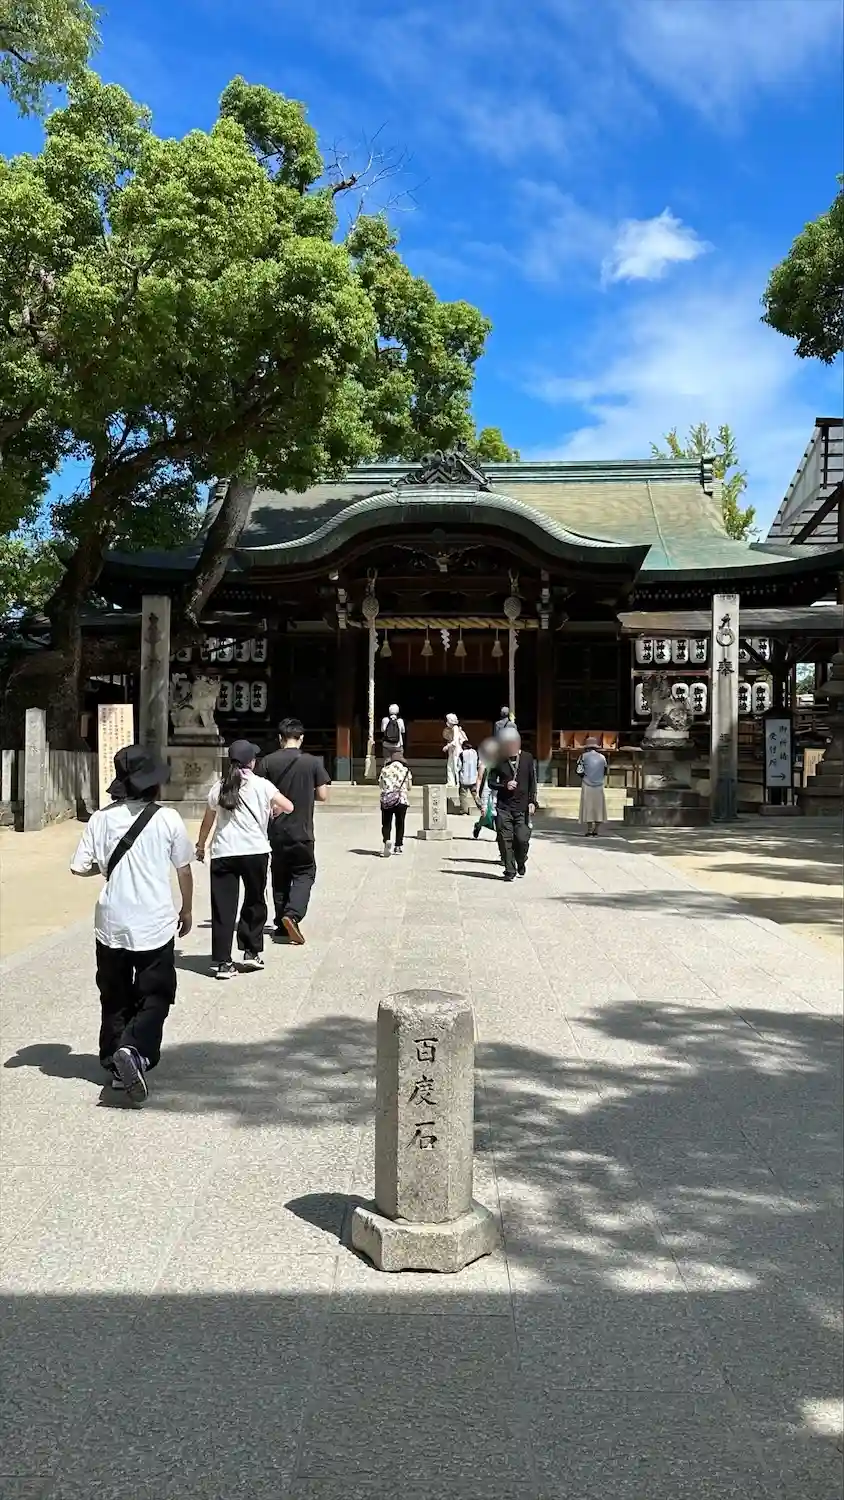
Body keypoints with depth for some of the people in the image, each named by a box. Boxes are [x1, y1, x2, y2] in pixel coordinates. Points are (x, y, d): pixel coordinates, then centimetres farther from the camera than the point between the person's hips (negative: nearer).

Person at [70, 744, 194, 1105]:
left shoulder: (101, 819, -3)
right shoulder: (168, 819, -7)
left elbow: (79, 867, -4)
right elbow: (184, 870, 1)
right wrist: (187, 910, 15)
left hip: (111, 924, 3)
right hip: (155, 925, -2)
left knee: (115, 998, 17)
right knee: (155, 997, 8)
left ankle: (116, 1066, 21)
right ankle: (134, 1050, -15)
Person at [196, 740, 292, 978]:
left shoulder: (219, 787, 9)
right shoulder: (261, 785, 0)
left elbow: (207, 821, 17)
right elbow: (289, 807, -3)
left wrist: (200, 845, 31)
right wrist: (275, 809, 20)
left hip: (223, 853, 2)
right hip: (255, 851, -2)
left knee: (223, 908, 3)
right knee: (254, 902, 17)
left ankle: (221, 962, 3)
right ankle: (252, 952, 20)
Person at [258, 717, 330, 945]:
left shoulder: (268, 762, -3)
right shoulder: (313, 762, -6)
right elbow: (322, 796, -6)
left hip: (276, 831, 2)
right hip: (302, 831, -2)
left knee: (280, 877, 15)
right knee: (304, 874, 10)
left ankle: (282, 923, 19)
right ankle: (292, 914, -12)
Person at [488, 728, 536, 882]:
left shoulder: (527, 758, 3)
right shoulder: (499, 760, 3)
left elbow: (532, 782, 6)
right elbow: (491, 782, 7)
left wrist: (532, 802, -2)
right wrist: (504, 785, -11)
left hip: (522, 807, 0)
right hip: (503, 807, 0)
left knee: (522, 839, -5)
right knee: (505, 840, -2)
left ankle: (521, 863, 24)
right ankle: (510, 871, 7)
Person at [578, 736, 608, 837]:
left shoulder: (584, 756, -2)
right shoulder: (602, 757, 6)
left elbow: (579, 771, -6)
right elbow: (605, 772, 13)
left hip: (587, 786, -2)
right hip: (599, 786, 2)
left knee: (588, 807, 2)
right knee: (598, 807, 8)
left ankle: (588, 831, -2)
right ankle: (595, 831, 6)